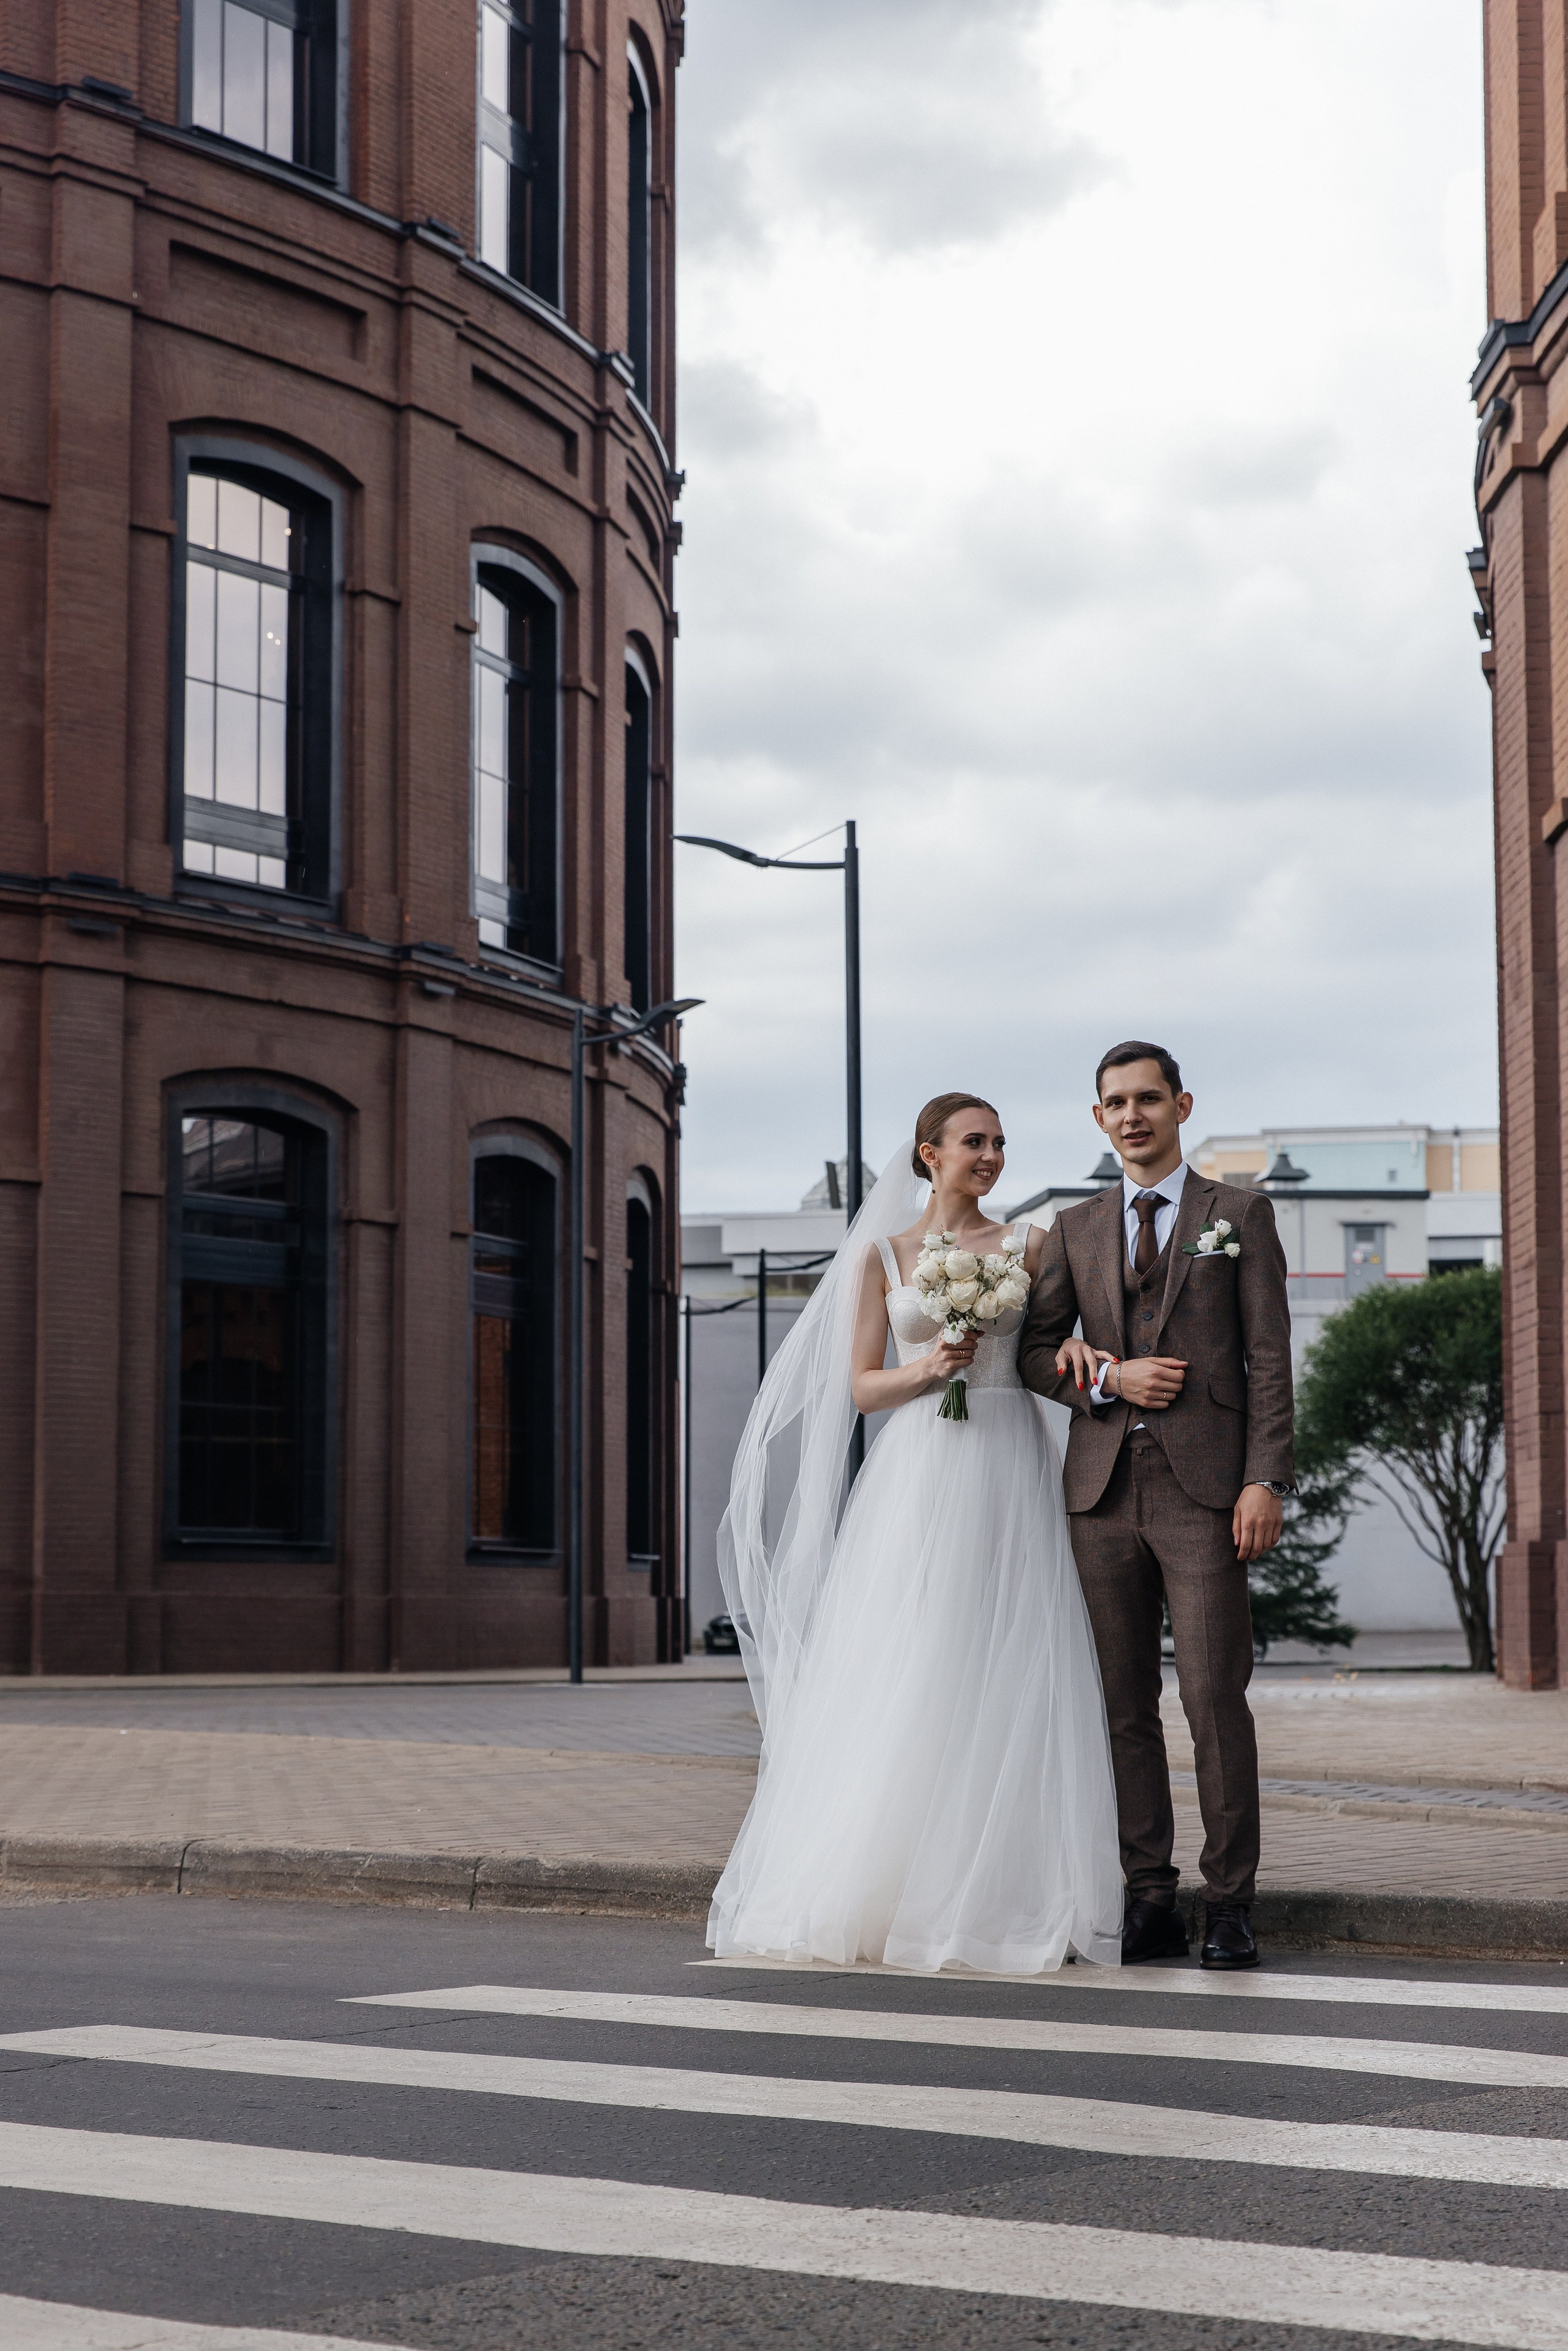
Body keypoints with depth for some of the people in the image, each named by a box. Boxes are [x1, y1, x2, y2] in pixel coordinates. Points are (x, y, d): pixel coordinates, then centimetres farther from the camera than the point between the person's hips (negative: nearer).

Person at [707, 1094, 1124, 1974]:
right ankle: (891, 1891, 0)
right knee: (906, 1684, -5)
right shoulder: (881, 1255, 9)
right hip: (921, 1476, -1)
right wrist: (926, 1368, -12)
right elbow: (862, 1387, 6)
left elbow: (1052, 1349, 16)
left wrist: (1077, 1347, -6)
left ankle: (1010, 1892, 1)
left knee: (1009, 1680, -4)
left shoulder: (1028, 1246, 12)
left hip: (1012, 1472, 1)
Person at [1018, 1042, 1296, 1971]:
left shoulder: (1241, 1215, 7)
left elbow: (1268, 1357, 1)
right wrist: (1106, 1380, -6)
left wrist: (1266, 1481, -9)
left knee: (1216, 1696, -8)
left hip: (1204, 1486, -4)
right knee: (1125, 1705, 3)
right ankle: (1151, 1903, 8)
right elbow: (1035, 1350, 15)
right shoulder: (1076, 1230, 17)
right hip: (1104, 1486, 4)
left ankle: (1231, 1904, -2)